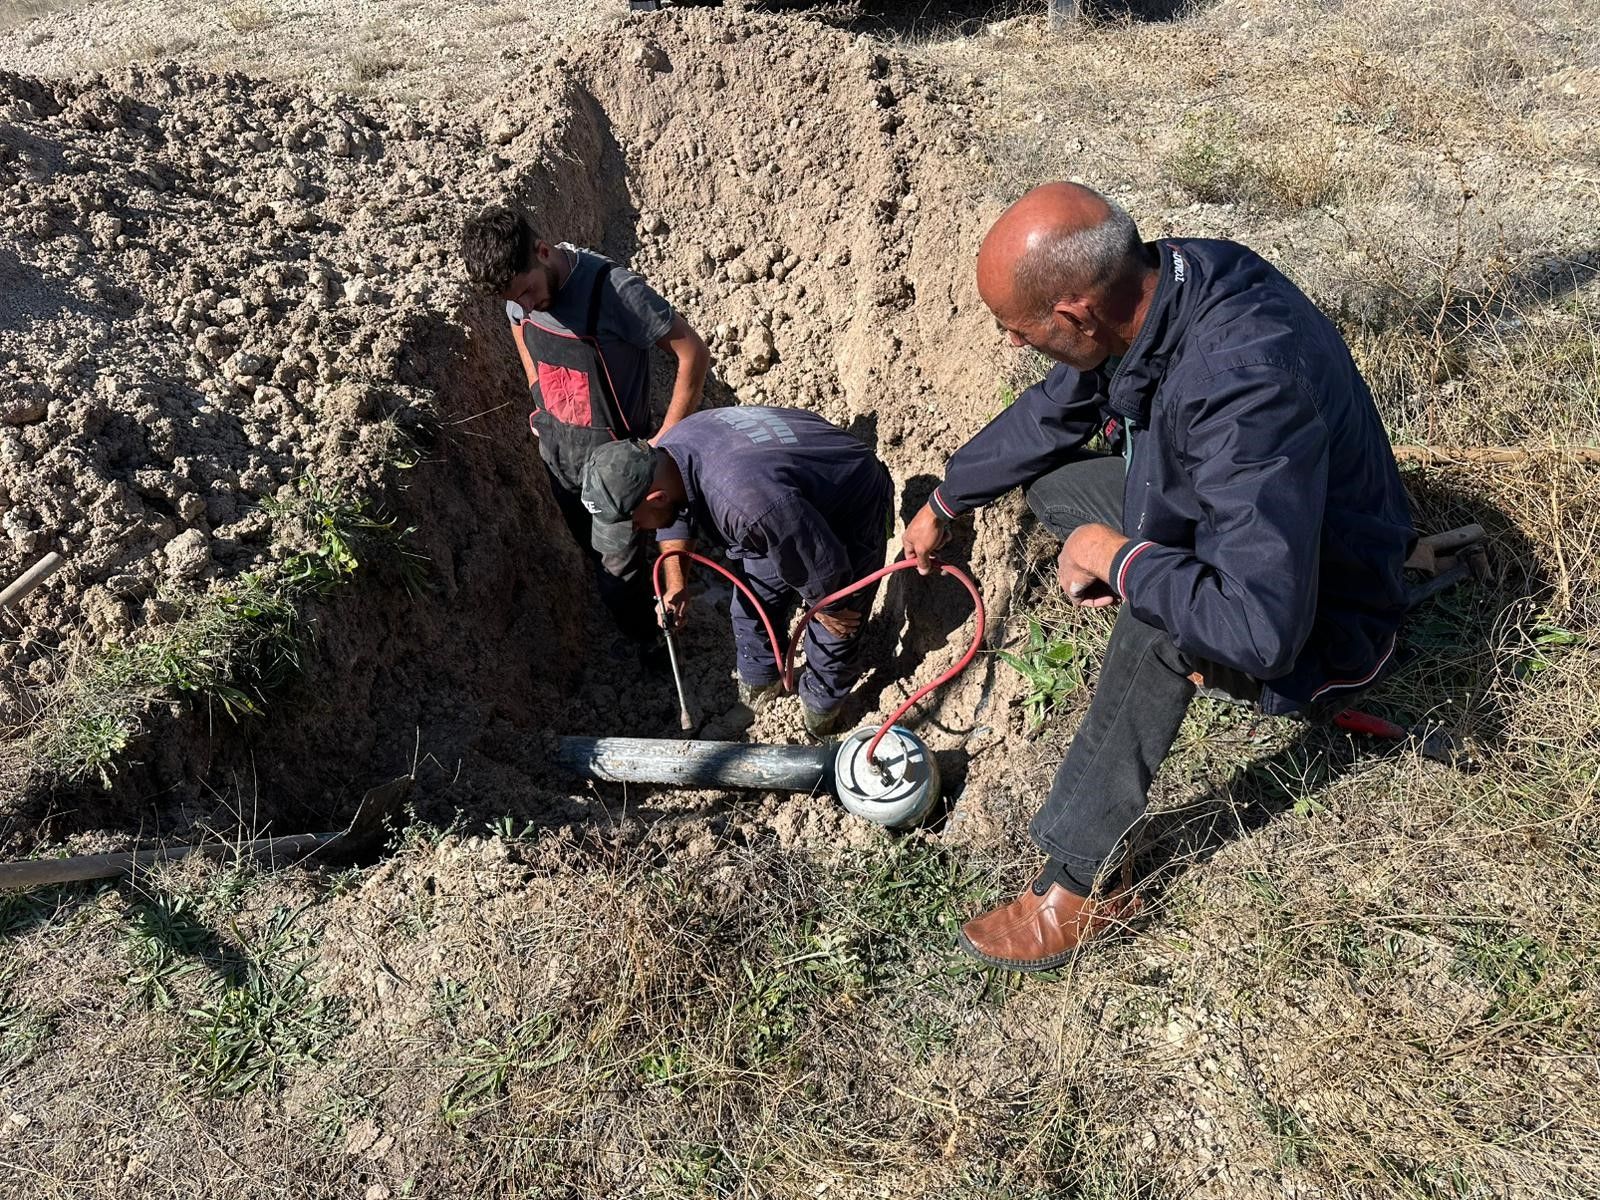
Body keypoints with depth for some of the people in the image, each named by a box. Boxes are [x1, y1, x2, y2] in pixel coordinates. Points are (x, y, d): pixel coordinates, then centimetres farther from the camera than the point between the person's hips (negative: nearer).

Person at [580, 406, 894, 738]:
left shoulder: (746, 502, -48)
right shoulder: (662, 454, -21)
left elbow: (820, 564, -31)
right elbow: (677, 518, 4)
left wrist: (828, 608, -11)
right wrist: (676, 584, -6)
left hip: (851, 514, -7)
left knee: (834, 630, 5)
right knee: (752, 605, 16)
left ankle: (823, 703, 35)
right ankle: (759, 683, 43)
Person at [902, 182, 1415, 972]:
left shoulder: (1244, 386, -40)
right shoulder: (1149, 283, -15)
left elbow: (1261, 629, -46)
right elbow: (1051, 410, 5)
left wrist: (1118, 558, -29)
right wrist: (944, 504, 15)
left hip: (1317, 619, -8)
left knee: (1156, 617, -36)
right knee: (1050, 475, 6)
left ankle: (1079, 883, -20)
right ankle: (1186, 653, 1)